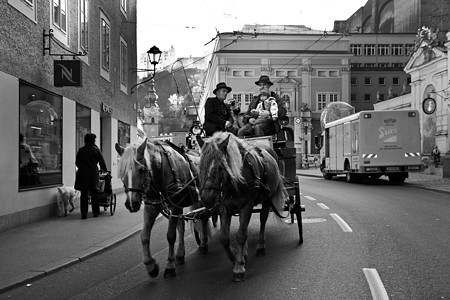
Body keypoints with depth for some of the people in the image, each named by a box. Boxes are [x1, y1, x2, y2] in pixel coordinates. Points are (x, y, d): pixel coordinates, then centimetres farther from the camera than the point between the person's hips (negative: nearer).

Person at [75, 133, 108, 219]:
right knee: (94, 194, 10)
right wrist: (105, 170, 15)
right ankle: (95, 212, 15)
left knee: (84, 194, 4)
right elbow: (102, 162, 2)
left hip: (82, 174, 2)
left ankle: (84, 214, 1)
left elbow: (77, 163, 12)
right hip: (93, 174, -2)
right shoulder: (96, 150, -1)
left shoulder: (80, 150, 6)